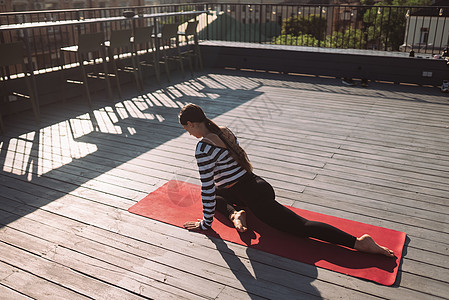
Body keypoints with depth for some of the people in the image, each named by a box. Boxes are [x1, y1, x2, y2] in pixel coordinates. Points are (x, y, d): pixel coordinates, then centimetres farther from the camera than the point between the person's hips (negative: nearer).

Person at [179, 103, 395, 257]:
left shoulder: (203, 147, -19)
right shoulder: (225, 132, 9)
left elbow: (207, 188, -16)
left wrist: (206, 223, -4)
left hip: (254, 196, -9)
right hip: (256, 184, 9)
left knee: (300, 226, -6)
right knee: (215, 193, 25)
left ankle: (359, 242, -13)